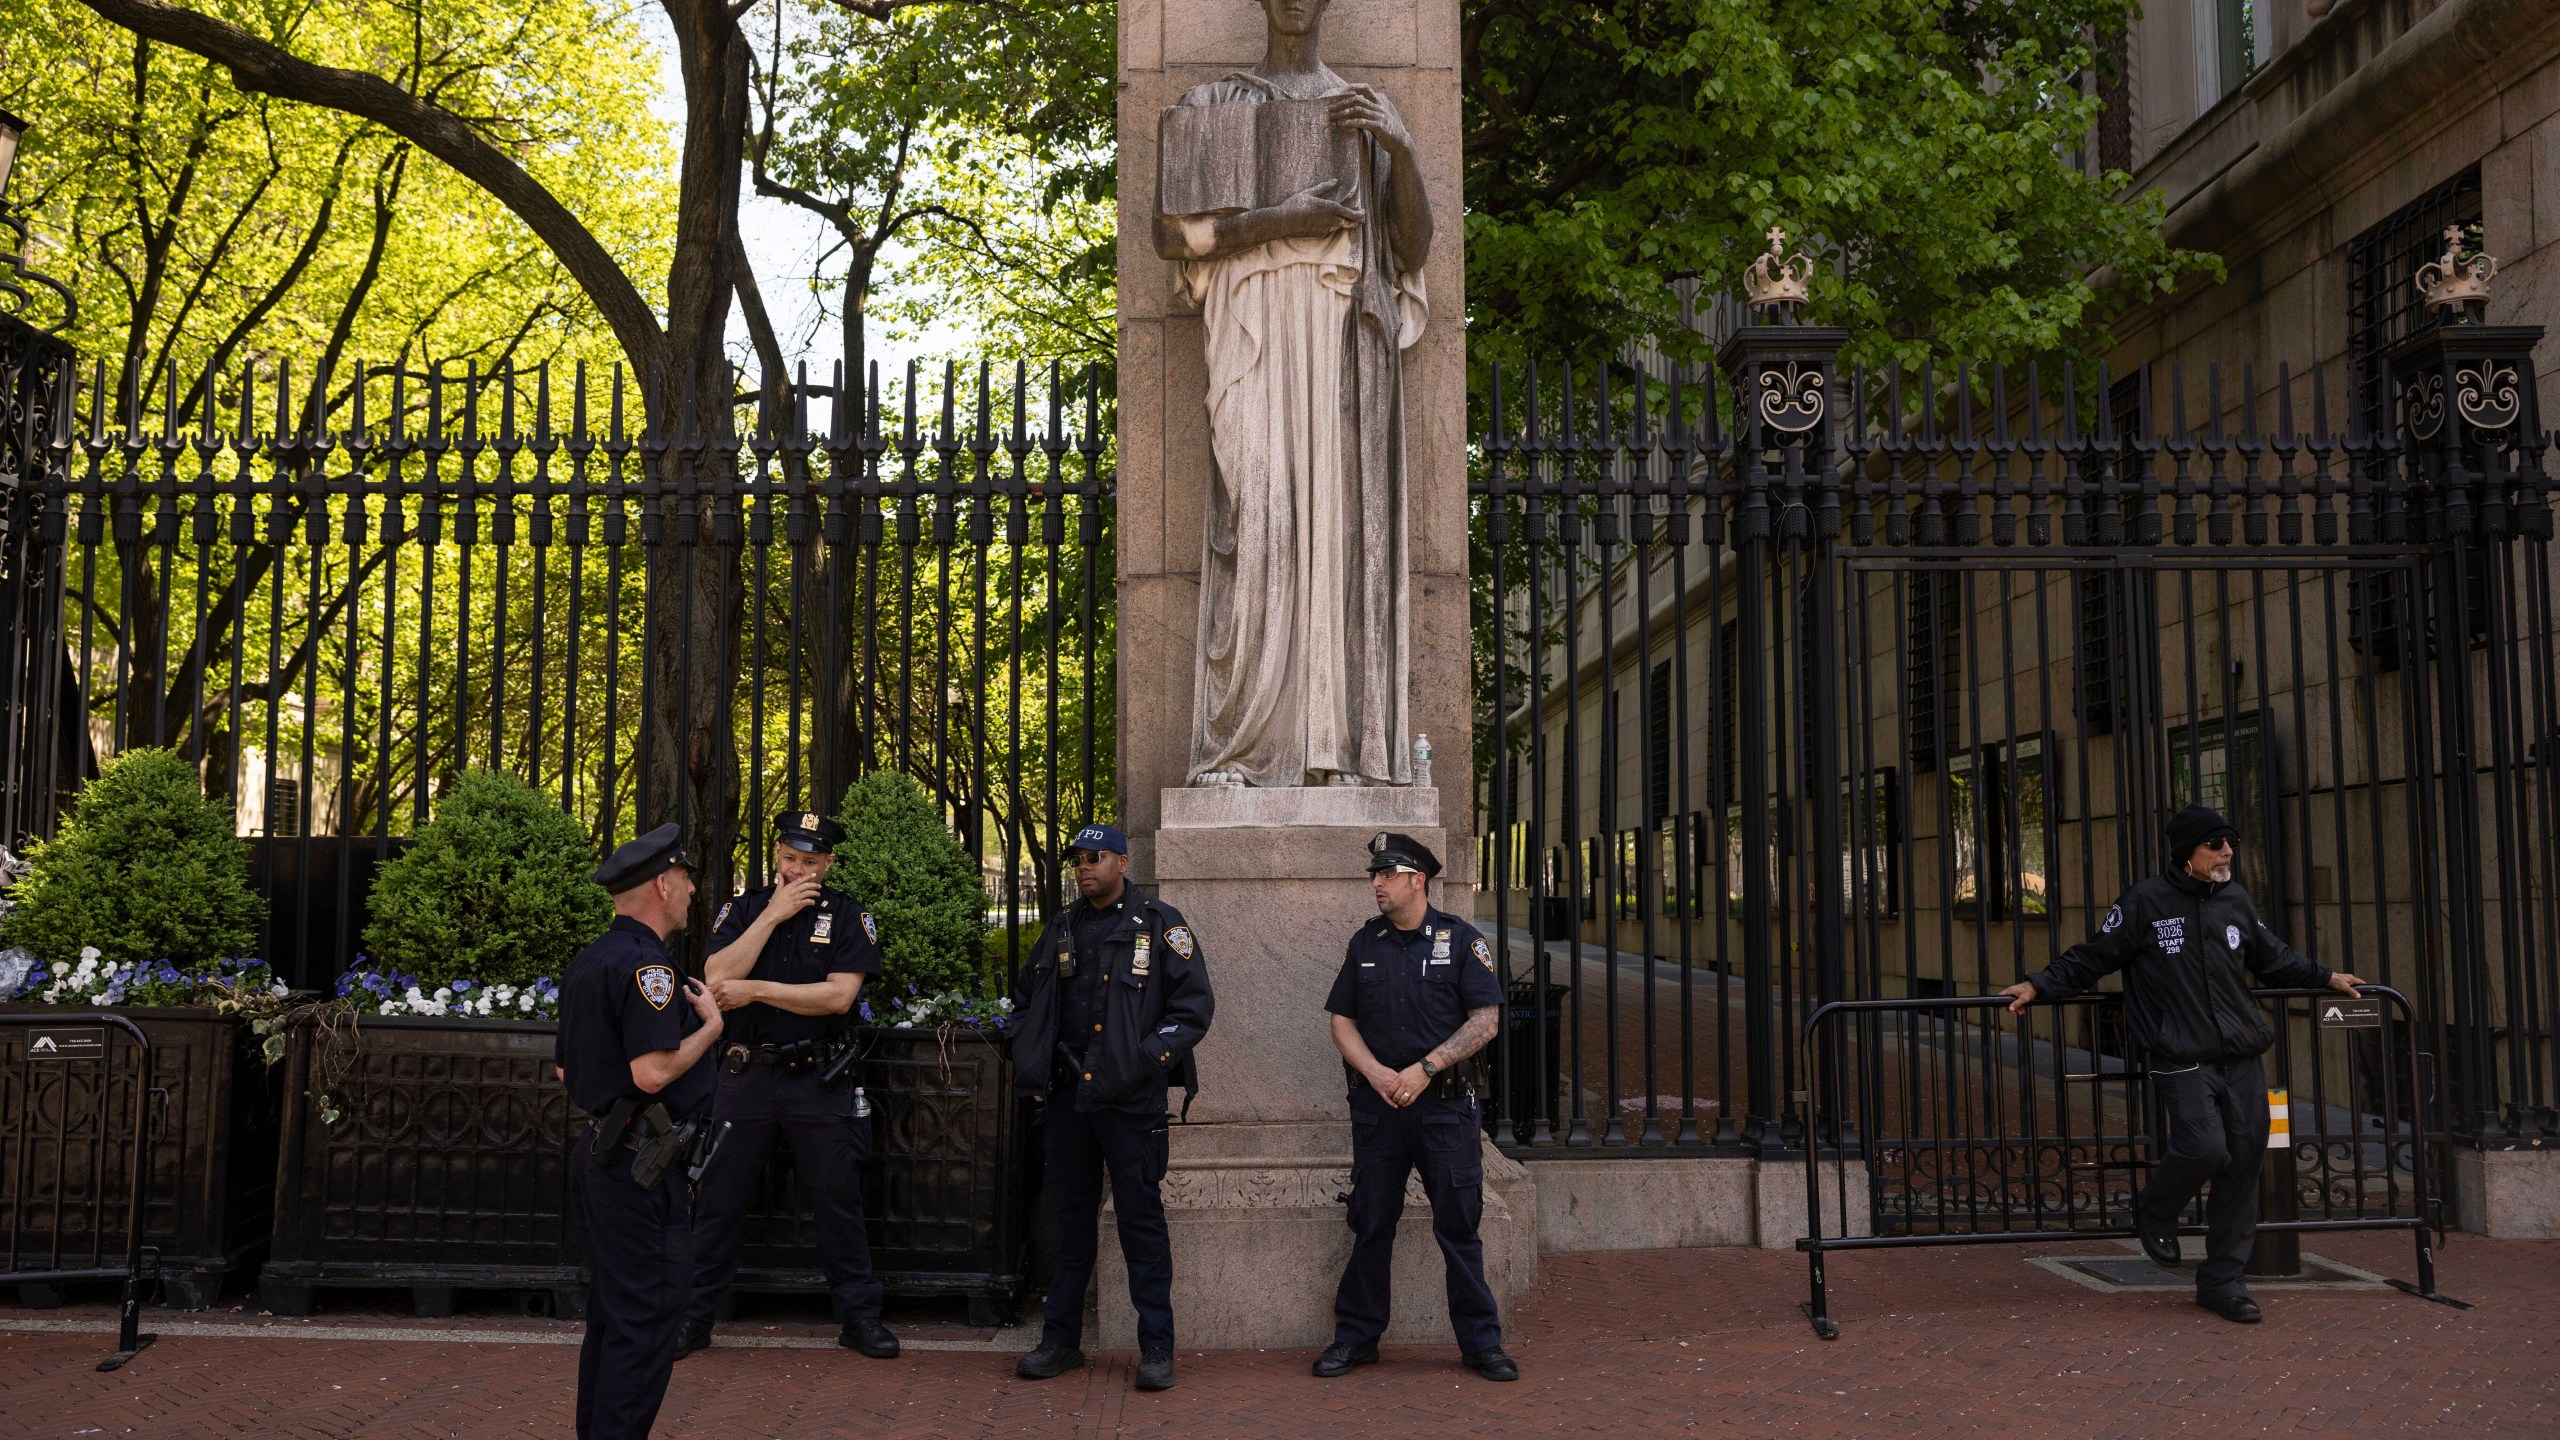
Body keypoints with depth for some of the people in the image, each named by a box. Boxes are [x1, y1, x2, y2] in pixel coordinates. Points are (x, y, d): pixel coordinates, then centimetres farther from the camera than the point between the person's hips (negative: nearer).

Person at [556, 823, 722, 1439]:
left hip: (599, 1153, 10)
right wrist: (710, 1027, -13)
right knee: (646, 1324, -4)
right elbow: (653, 1072, -27)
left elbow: (563, 1067, 19)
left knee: (611, 1315, 18)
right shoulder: (647, 963, -18)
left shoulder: (587, 962, 13)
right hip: (643, 1168, -10)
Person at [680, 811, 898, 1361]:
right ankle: (693, 1316, 18)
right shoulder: (741, 909, 5)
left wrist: (754, 990, -15)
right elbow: (718, 978, -10)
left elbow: (838, 996, -13)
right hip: (745, 1073, 2)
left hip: (819, 1080, -1)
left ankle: (860, 1315, 16)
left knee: (838, 1200, 5)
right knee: (717, 1198, 6)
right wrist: (773, 915, -14)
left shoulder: (849, 917, -1)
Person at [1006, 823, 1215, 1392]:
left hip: (1130, 1098, -5)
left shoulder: (1159, 924, -1)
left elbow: (1195, 1003, -4)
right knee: (1070, 1218, 12)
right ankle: (1060, 1340, 21)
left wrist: (1147, 1057, -14)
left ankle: (1156, 1349, 6)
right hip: (1066, 1096, 5)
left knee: (1141, 1218, -1)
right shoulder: (1061, 928, 14)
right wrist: (1030, 1063, 11)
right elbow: (1025, 998, 24)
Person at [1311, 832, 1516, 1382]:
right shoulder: (1364, 943, 9)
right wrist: (1375, 1072, -8)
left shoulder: (1461, 939, -1)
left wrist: (1424, 1070, -13)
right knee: (1370, 1225, 8)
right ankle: (1355, 1337, 18)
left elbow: (1485, 1020, -6)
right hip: (1376, 1105, 3)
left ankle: (1481, 1342, 10)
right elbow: (1342, 1020, 9)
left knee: (1459, 1226, 0)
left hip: (1445, 1104, -3)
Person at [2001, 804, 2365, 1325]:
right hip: (2182, 1060, -6)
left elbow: (2275, 958, 30)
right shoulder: (2147, 902, -5)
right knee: (2205, 1147, -22)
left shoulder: (2236, 901, 12)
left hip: (2241, 1057, 6)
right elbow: (2092, 957, 1)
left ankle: (2222, 1281, 15)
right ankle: (2154, 1215, 12)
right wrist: (2038, 986, -4)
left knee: (2245, 1160, 4)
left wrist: (2327, 977, 34)